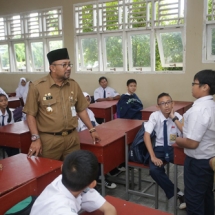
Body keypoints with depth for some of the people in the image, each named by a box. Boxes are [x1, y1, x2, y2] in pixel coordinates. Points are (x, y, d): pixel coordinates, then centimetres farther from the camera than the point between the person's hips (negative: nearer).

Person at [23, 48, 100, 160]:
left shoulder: (74, 85, 6)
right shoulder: (37, 87, -7)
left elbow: (81, 110, 13)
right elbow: (31, 115, -4)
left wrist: (92, 130, 12)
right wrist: (35, 138, -11)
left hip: (72, 138, 4)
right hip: (49, 140, -3)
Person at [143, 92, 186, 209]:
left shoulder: (178, 116, -6)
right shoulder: (155, 116, -9)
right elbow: (146, 135, -17)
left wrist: (174, 118, -22)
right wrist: (153, 156, -25)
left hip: (174, 148, 0)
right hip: (159, 148, 0)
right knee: (154, 170, -29)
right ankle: (178, 193, -9)